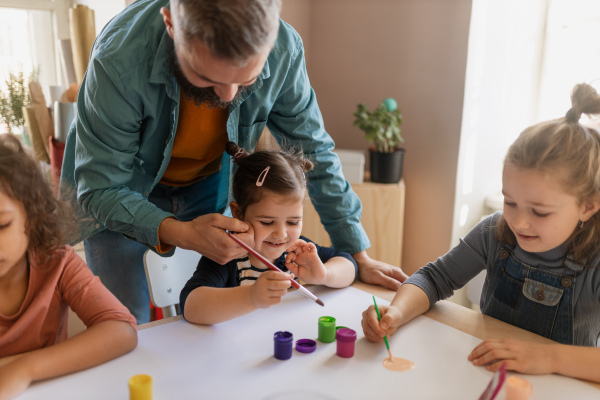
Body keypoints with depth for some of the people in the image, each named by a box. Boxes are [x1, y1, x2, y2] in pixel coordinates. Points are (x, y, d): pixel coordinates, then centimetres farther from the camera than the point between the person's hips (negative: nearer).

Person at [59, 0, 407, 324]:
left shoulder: (284, 50, -26)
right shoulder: (120, 60, -35)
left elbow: (313, 152, -12)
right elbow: (100, 189, -26)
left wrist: (359, 257, -8)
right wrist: (180, 234, -46)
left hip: (207, 186, 3)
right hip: (120, 194, -2)